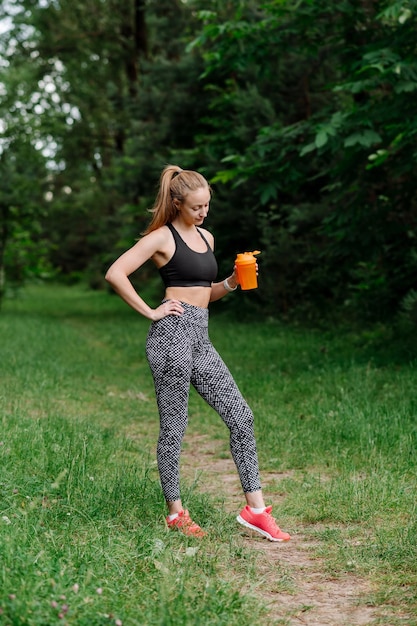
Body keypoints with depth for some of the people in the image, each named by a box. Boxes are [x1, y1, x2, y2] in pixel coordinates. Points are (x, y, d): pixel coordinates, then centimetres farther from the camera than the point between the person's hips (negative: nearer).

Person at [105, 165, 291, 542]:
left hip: (200, 339, 8)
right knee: (174, 426, 0)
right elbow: (115, 274, -14)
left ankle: (255, 508, 6)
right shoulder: (162, 237, -4)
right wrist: (150, 312, -12)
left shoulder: (207, 238, 18)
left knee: (241, 416, 2)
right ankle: (176, 513, 12)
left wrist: (231, 283, 9)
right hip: (172, 334, -7)